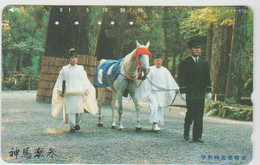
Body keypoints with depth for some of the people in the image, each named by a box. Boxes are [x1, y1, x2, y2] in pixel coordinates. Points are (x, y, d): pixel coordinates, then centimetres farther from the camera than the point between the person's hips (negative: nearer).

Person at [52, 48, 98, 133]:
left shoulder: (80, 69, 12)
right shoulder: (64, 70, 8)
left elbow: (85, 81, 17)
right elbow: (60, 81, 8)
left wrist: (86, 90, 11)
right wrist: (60, 91, 0)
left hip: (79, 93, 1)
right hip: (68, 94, -1)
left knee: (79, 110, -5)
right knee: (70, 110, -5)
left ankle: (77, 123, 18)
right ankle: (72, 126, 2)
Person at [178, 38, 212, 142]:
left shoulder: (204, 63, 15)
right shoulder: (184, 63, 2)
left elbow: (207, 78, 16)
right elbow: (181, 79, -3)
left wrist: (209, 91, 9)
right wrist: (182, 92, -10)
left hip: (201, 93, 4)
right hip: (190, 93, -4)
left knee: (199, 115, 2)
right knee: (191, 112, -9)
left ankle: (197, 137, 7)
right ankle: (186, 133, 14)